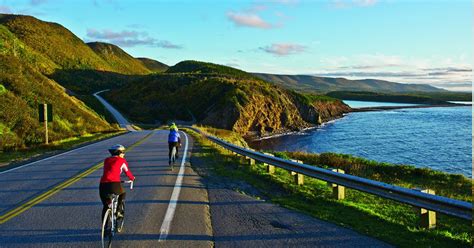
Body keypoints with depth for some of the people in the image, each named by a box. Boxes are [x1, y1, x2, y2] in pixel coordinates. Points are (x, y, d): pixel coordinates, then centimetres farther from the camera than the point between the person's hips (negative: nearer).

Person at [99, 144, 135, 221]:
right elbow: (127, 172, 20)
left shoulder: (106, 160, 22)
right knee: (122, 194, 30)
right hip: (114, 184, -4)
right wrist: (132, 178, 41)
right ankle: (119, 210, 15)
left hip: (103, 185, 4)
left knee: (105, 206, 20)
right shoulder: (122, 161, 10)